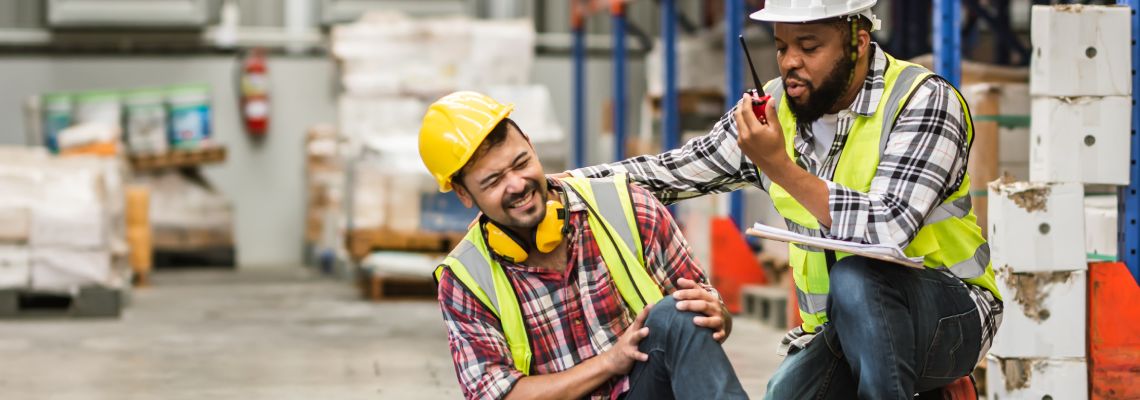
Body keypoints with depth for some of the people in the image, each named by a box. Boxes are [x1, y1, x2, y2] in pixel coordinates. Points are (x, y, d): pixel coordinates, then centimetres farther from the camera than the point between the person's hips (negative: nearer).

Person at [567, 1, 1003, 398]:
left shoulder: (922, 100, -14)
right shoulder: (773, 111, 3)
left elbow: (886, 229, -29)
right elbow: (665, 173, 10)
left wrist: (780, 168, -30)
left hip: (947, 319, -5)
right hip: (840, 331, 5)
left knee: (854, 278, -35)